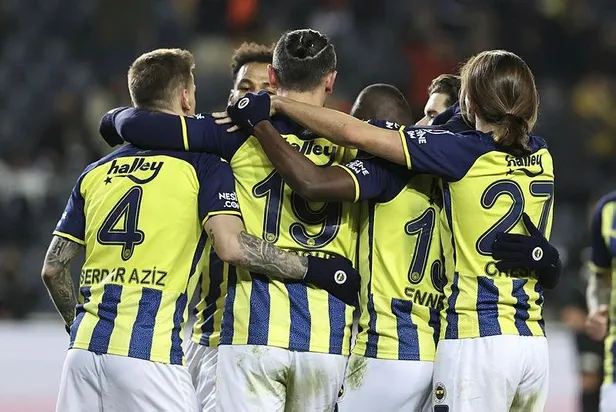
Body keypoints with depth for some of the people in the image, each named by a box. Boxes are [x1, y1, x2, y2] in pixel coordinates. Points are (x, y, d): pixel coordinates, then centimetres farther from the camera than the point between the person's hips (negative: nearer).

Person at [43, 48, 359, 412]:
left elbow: (53, 268, 17)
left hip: (84, 348, 5)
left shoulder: (95, 173, 17)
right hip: (149, 353, -5)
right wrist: (313, 268, -5)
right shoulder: (202, 165, 1)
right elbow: (231, 245, -14)